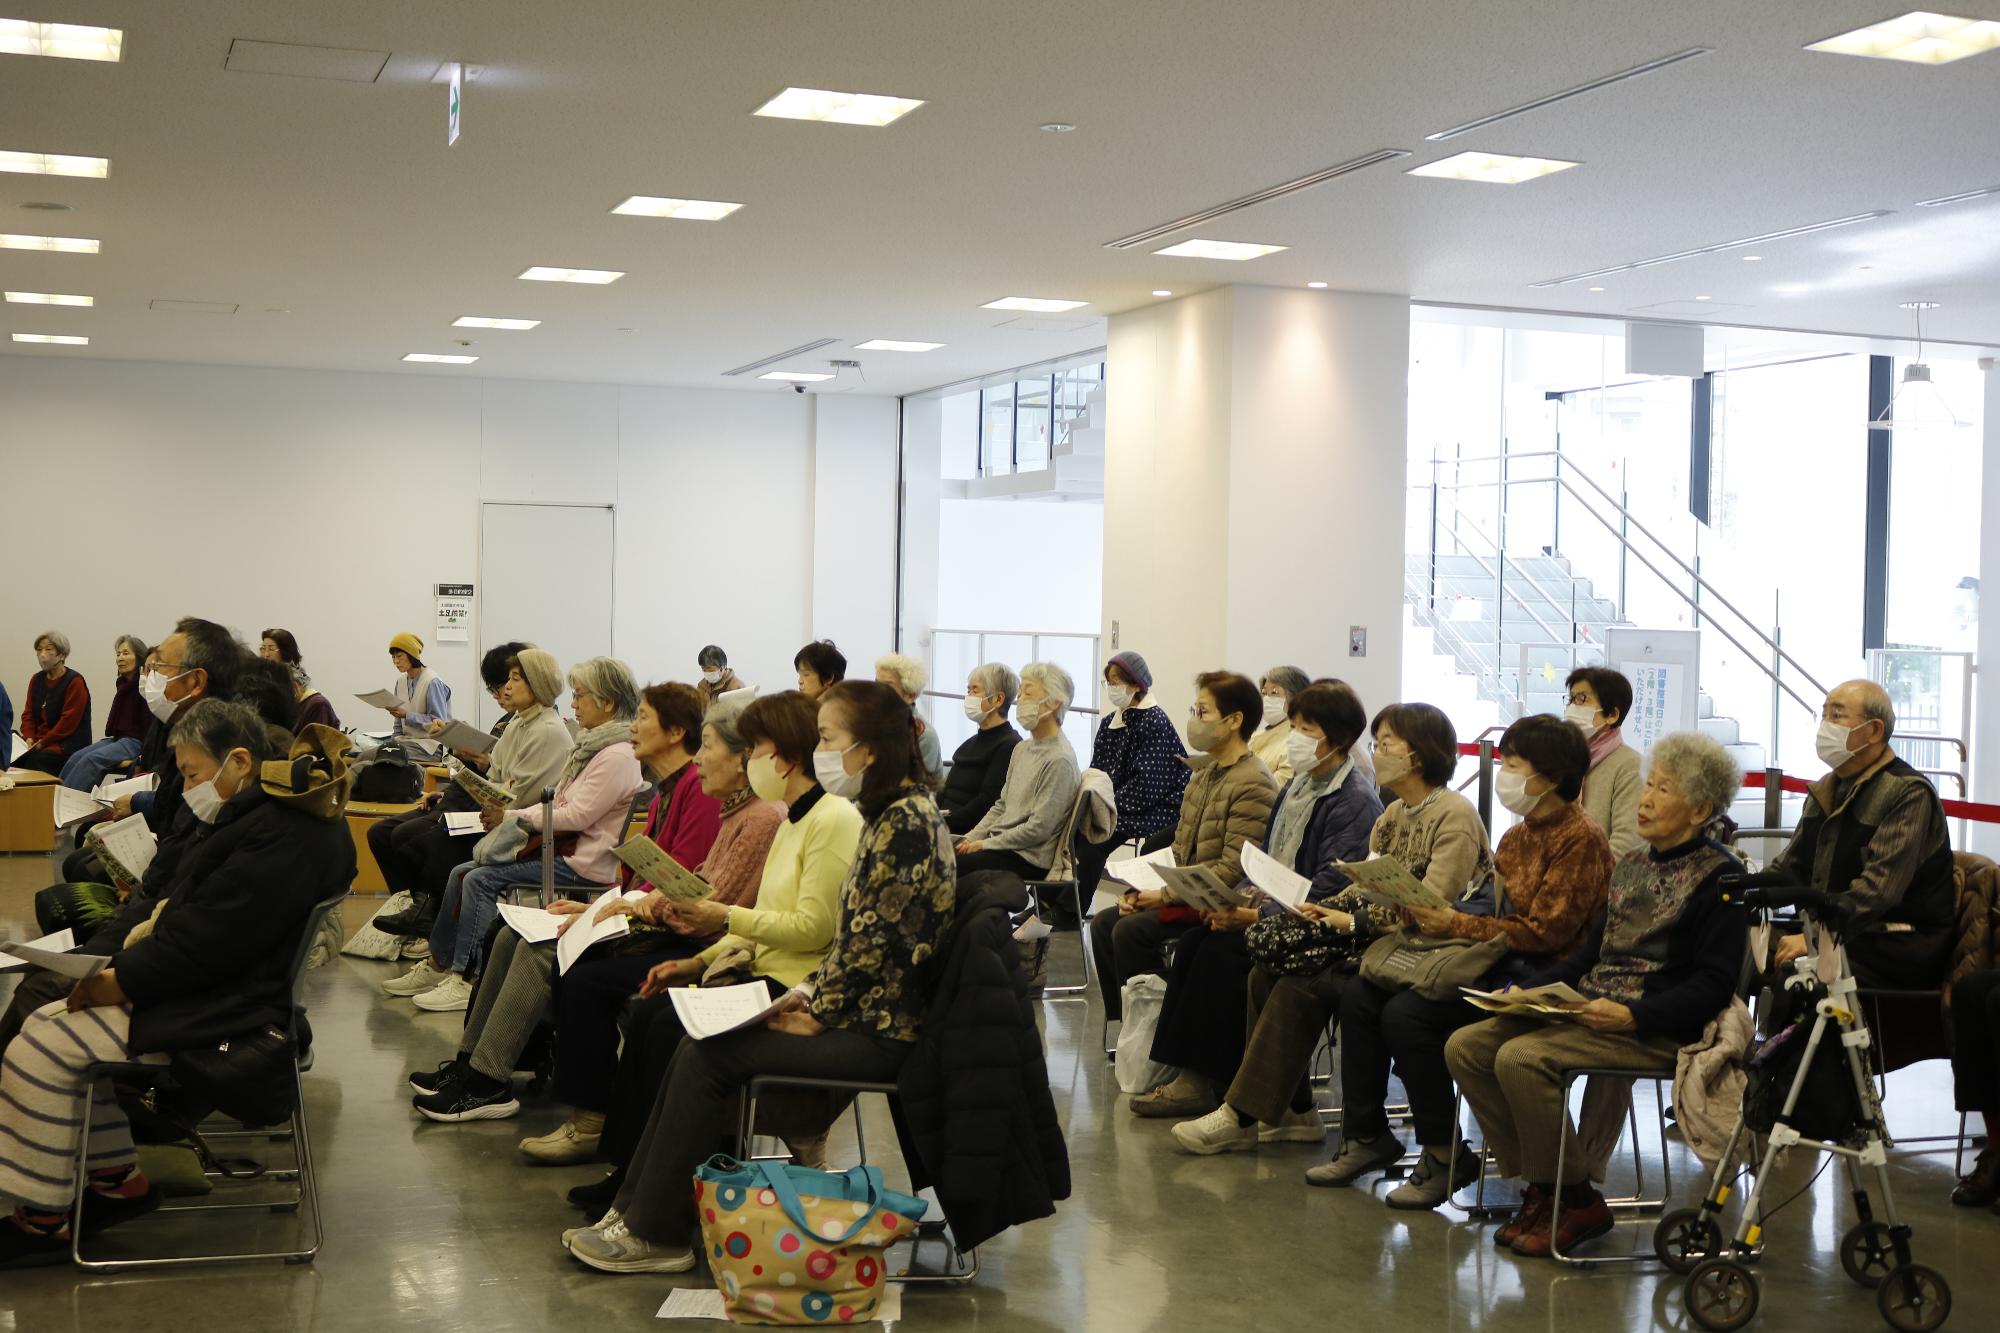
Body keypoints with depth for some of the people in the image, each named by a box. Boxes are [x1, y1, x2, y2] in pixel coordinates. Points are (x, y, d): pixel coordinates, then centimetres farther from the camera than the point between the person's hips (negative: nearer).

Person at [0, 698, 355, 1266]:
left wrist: (121, 980, -17)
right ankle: (116, 1177, 18)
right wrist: (164, 917, 3)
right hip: (210, 986, 11)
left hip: (222, 1008, -11)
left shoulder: (278, 838, -25)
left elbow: (202, 944, -25)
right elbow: (208, 906, 21)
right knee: (55, 1024, 14)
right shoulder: (276, 812, 9)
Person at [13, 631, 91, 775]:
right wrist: (29, 738, -5)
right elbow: (28, 714, 14)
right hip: (39, 741, 6)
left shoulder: (74, 682, -7)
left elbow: (69, 721, -13)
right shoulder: (36, 680, 16)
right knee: (11, 757, -22)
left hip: (67, 743, -6)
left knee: (34, 759, -32)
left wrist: (43, 743, -15)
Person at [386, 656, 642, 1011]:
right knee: (462, 872, 4)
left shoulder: (617, 756, -17)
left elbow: (577, 816, -21)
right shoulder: (592, 744, 16)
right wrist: (509, 815, 4)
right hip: (562, 845, 10)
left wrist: (513, 817, -13)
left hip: (583, 862, -10)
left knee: (482, 880, -17)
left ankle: (468, 979, -11)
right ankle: (439, 965, 11)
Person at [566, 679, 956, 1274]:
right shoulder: (891, 815, 14)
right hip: (863, 1012, 9)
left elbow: (876, 942, -21)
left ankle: (655, 1235, 0)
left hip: (880, 1031, -9)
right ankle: (636, 1210, 3)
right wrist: (810, 992, 5)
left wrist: (817, 1012, -11)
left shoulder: (908, 820, -18)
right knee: (699, 1045, -1)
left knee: (710, 1057, -11)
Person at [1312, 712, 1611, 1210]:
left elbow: (1545, 931, -19)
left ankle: (1445, 1156, -10)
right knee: (1360, 994, -3)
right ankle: (1365, 1135, 6)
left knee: (1406, 1013, -25)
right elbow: (1498, 912, 12)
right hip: (1499, 963, 9)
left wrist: (1455, 925, -19)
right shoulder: (1519, 836, 16)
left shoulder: (1580, 839, -12)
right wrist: (1431, 916, -6)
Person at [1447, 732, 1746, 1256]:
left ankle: (1578, 1203, -11)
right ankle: (1539, 1188, -2)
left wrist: (1632, 1016, -23)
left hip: (1657, 1031, -9)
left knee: (1520, 1058, -27)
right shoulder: (1632, 865, 18)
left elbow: (1714, 984, -12)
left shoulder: (1719, 876, -6)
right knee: (1466, 1046, -6)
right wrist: (1529, 989, 7)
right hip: (1588, 1011, 9)